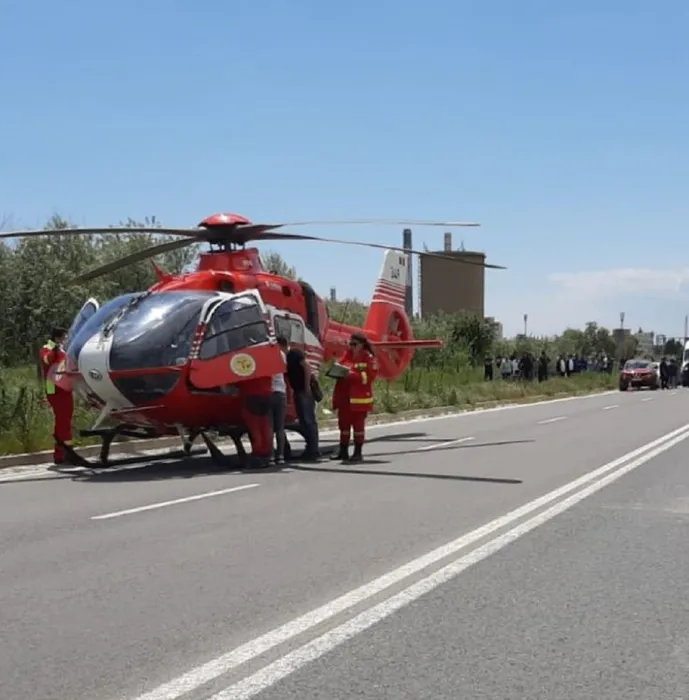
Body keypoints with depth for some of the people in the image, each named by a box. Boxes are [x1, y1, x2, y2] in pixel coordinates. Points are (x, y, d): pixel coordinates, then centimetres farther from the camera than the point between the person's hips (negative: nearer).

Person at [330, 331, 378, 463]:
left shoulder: (368, 358, -6)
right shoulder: (347, 355, 11)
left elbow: (370, 376, -14)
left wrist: (353, 375, -22)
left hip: (359, 397, -6)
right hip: (344, 396, 6)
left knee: (358, 424, 1)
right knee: (343, 423, 9)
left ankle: (358, 452, 8)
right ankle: (343, 451, 17)